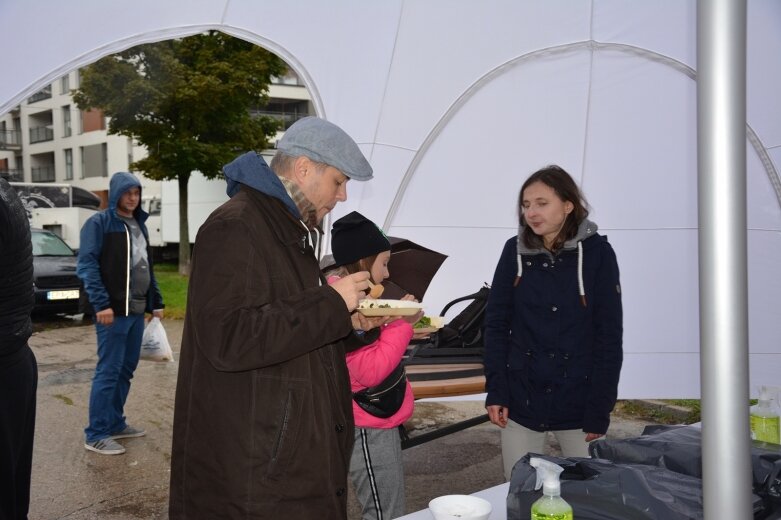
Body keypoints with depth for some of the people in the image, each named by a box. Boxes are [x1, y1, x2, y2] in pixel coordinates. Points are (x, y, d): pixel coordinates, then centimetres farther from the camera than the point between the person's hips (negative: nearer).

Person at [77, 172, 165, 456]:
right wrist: (101, 304, -21)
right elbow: (87, 265, -14)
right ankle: (96, 434, 5)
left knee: (126, 368, 13)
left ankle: (115, 424, 25)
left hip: (137, 310, 7)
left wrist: (156, 301, 16)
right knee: (108, 370, -4)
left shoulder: (139, 225, 16)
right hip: (112, 310, -7)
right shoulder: (99, 223, -7)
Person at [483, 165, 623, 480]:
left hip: (578, 402, -1)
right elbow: (496, 324, 2)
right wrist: (495, 391, -4)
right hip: (521, 398, 2)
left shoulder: (596, 252, -7)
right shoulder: (515, 251, -1)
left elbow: (610, 334, -6)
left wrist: (600, 410, -8)